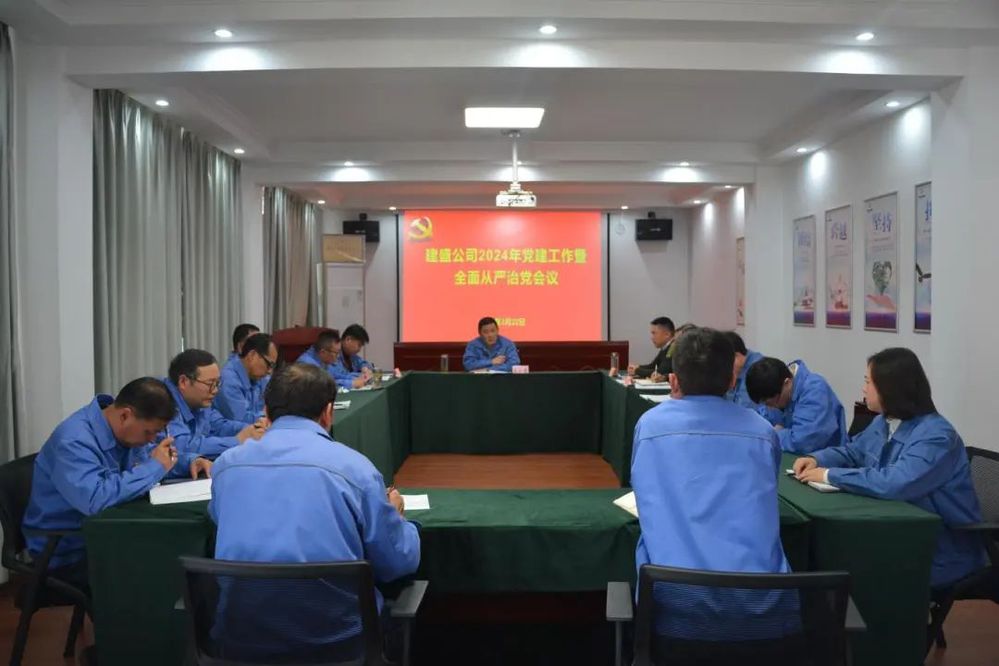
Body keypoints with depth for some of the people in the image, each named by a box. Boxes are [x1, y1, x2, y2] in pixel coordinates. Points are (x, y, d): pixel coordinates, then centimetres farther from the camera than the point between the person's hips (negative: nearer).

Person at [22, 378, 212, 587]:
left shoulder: (123, 429, -1)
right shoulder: (74, 441, -28)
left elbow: (147, 458, 18)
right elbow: (94, 499, -43)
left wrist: (190, 462, -2)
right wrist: (154, 468, -31)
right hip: (69, 553, -8)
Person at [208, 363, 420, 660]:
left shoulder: (225, 464, 3)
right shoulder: (354, 466, -7)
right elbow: (400, 563, 0)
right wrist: (395, 514, 21)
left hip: (238, 634, 3)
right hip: (332, 635, -3)